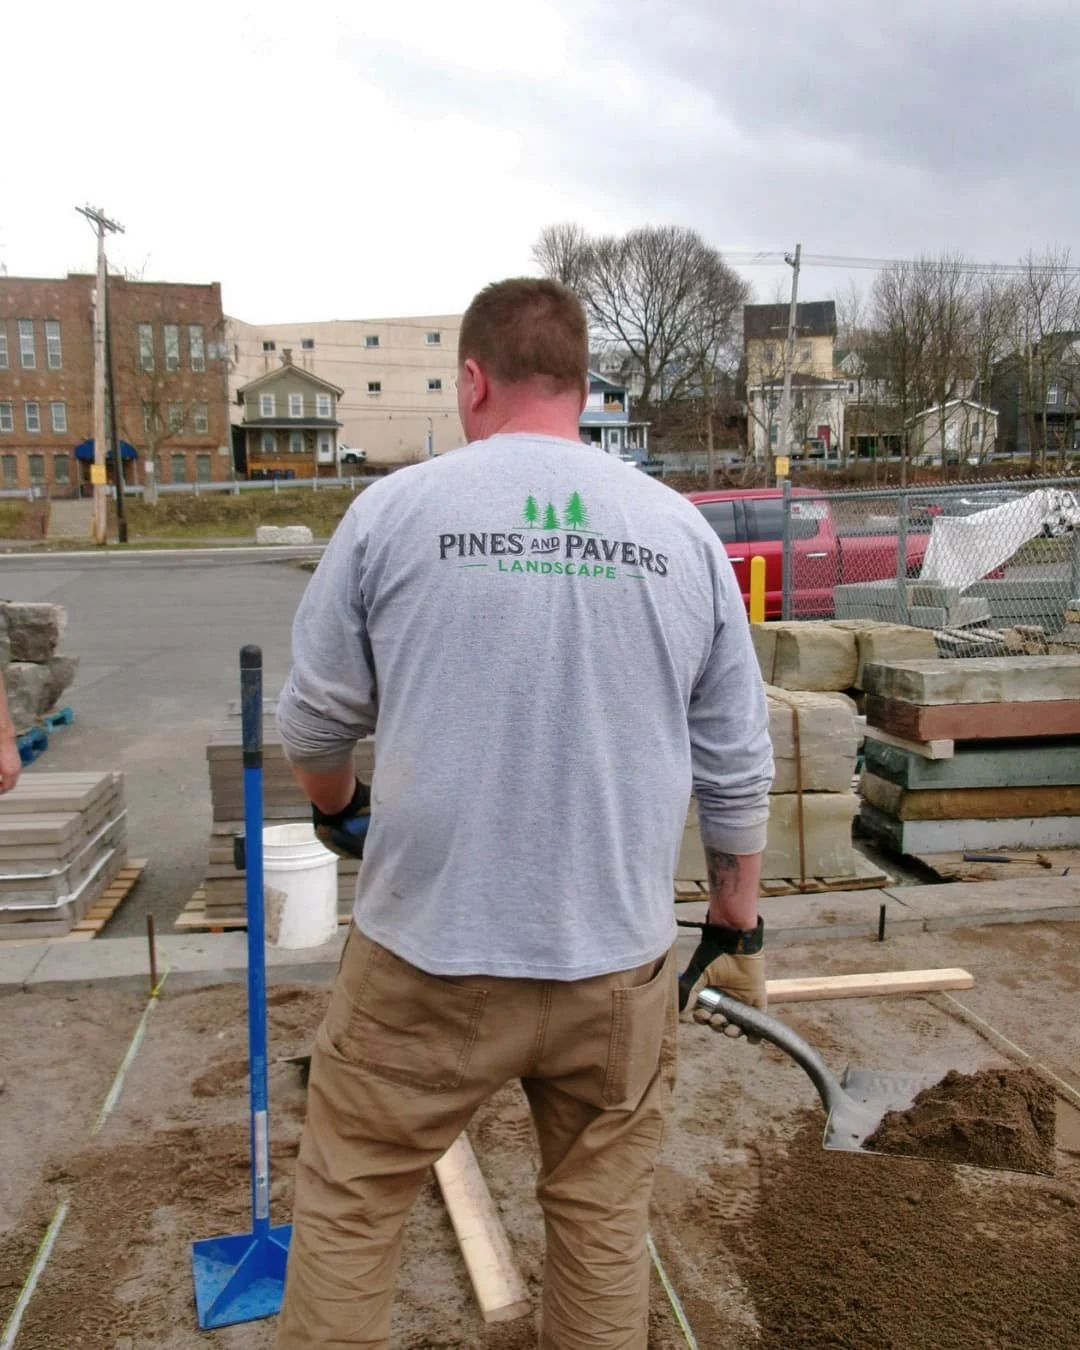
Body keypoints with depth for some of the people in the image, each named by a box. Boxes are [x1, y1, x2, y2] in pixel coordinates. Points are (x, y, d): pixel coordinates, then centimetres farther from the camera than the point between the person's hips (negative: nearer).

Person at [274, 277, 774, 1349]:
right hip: (618, 958, 3)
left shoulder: (393, 509, -6)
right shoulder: (681, 531, 1)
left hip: (427, 951, -2)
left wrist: (337, 807, 23)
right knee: (604, 1216, 19)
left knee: (347, 1204, 17)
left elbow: (314, 716, 2)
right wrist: (737, 924, 17)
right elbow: (736, 767, 4)